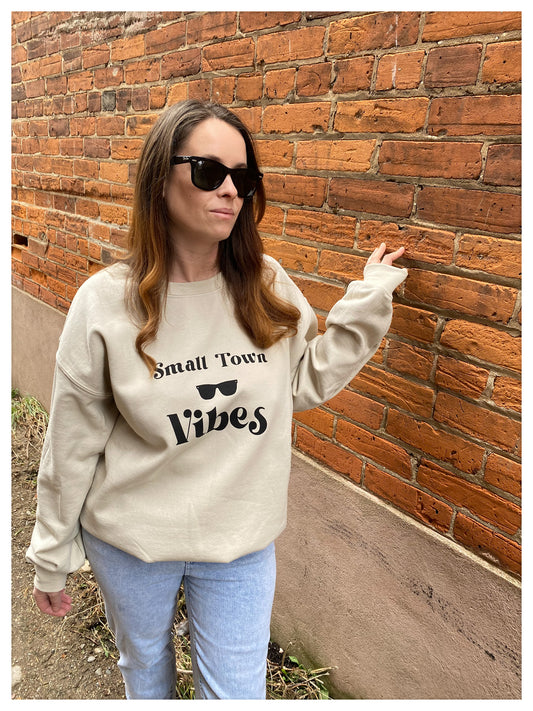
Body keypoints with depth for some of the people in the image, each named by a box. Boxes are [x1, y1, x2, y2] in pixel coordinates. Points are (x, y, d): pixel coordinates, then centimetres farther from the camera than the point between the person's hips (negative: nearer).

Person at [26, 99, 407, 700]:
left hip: (242, 542, 1)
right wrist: (51, 559, 2)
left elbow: (306, 383, -1)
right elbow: (72, 447, -8)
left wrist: (370, 299, -7)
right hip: (129, 542, 0)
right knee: (144, 666, 28)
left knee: (236, 693, 17)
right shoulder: (106, 302, -16)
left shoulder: (267, 288, -9)